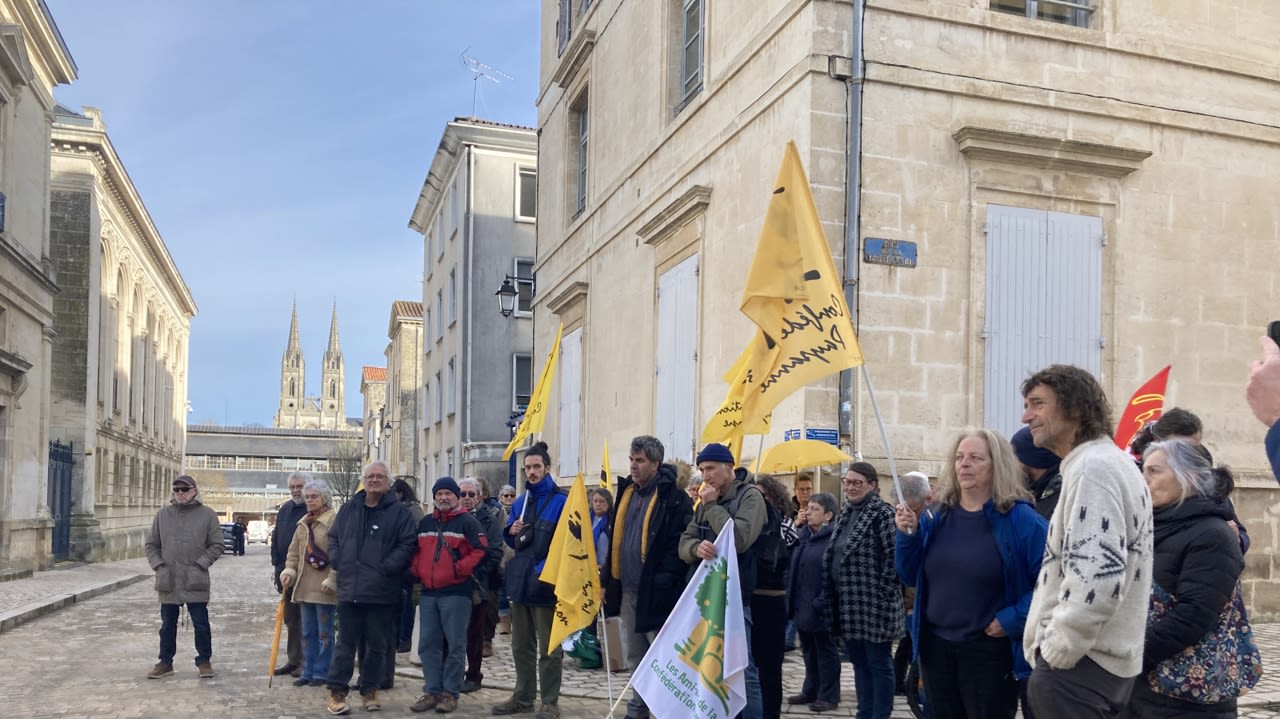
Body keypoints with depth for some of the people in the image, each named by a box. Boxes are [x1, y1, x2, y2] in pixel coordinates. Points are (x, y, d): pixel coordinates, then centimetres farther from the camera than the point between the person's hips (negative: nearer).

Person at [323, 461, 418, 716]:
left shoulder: (399, 512, -1)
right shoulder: (348, 509, 13)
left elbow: (407, 544, -6)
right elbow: (333, 538, 19)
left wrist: (386, 567, -14)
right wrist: (338, 561, 3)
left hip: (382, 592, -2)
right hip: (349, 589, 2)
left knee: (377, 645, 8)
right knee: (345, 643, 7)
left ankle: (370, 690, 21)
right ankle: (336, 692, 14)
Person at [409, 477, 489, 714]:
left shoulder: (467, 521, -3)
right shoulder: (425, 523, 15)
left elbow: (480, 549, -11)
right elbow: (417, 551, 22)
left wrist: (460, 569, -15)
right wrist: (418, 571, 6)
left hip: (456, 592, -6)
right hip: (428, 592, 6)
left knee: (455, 645, -1)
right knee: (428, 644, 7)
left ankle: (450, 693, 5)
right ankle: (432, 691, 15)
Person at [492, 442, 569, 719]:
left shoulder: (561, 501, -8)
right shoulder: (519, 503, 14)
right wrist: (511, 532, -3)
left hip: (546, 583, -7)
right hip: (520, 581, 7)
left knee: (549, 648, 1)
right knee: (521, 645, 15)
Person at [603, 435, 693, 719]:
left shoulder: (673, 498, -11)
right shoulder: (626, 492, 12)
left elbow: (678, 545, -17)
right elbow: (615, 538, 18)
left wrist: (663, 583, -23)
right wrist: (608, 578, 14)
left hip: (654, 592, -8)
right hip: (627, 590, 8)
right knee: (636, 658, 17)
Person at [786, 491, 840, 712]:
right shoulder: (804, 534, 11)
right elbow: (794, 567, 17)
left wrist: (821, 603, -22)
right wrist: (791, 597, 10)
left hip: (820, 608, -8)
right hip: (802, 605, 8)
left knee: (826, 652, 5)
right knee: (809, 651, 17)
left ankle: (829, 696, 15)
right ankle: (811, 691, 29)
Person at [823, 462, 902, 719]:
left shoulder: (882, 514, -12)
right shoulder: (845, 514, 13)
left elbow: (894, 557, -17)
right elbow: (832, 555, 20)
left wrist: (882, 594, -17)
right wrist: (833, 596, 15)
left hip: (873, 604, -8)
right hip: (848, 603, 8)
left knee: (879, 663, 2)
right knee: (859, 663, 14)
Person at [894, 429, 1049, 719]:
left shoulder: (1019, 518, -11)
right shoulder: (936, 518, 5)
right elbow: (911, 577, 9)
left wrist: (1014, 619, -18)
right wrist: (907, 535, -6)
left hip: (989, 650, -5)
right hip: (935, 646, 5)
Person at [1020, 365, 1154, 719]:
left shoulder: (1092, 467, -16)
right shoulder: (1115, 463, 17)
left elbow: (1098, 577, -27)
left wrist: (1057, 652, -17)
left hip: (1078, 664, -10)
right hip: (1103, 660, 10)